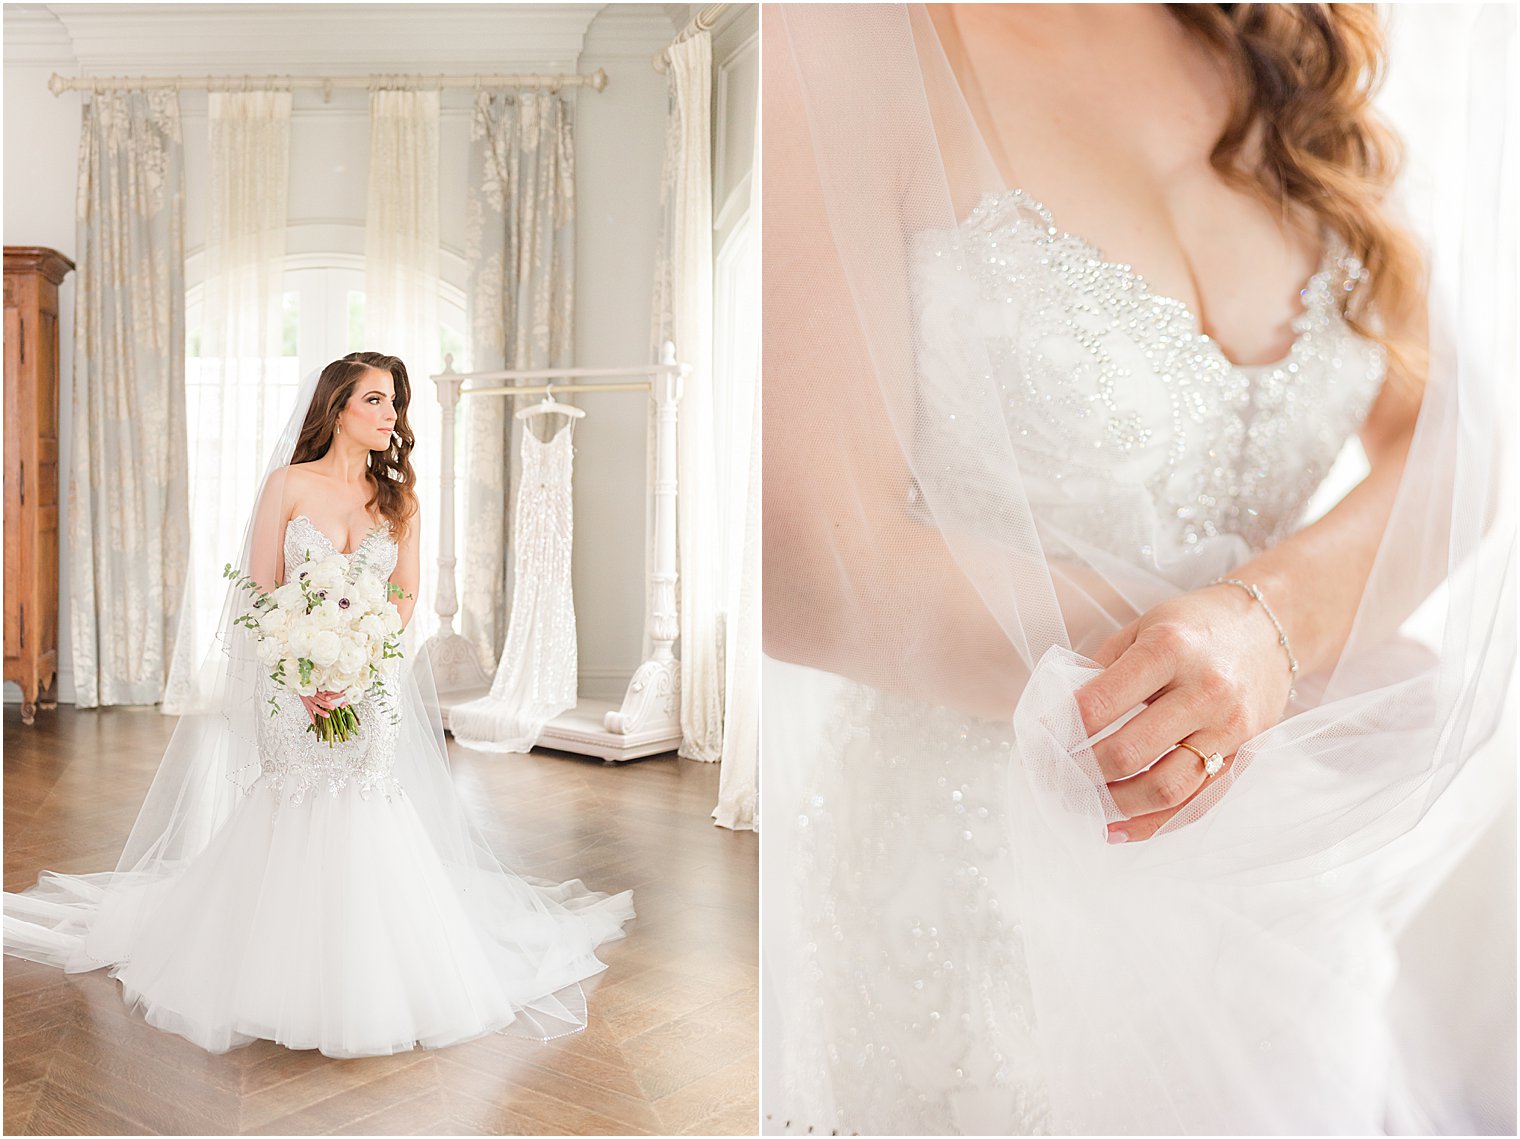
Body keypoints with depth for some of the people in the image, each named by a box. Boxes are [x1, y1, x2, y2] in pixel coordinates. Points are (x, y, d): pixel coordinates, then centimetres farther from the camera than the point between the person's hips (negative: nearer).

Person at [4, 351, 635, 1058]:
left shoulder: (398, 500, 7)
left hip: (373, 687, 2)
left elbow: (403, 603, 2)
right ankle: (290, 987, 13)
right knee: (291, 832, -5)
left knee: (369, 835, -6)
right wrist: (304, 678, -15)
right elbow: (261, 592, -3)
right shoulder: (289, 483, 0)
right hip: (291, 680, -1)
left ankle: (366, 993, 10)